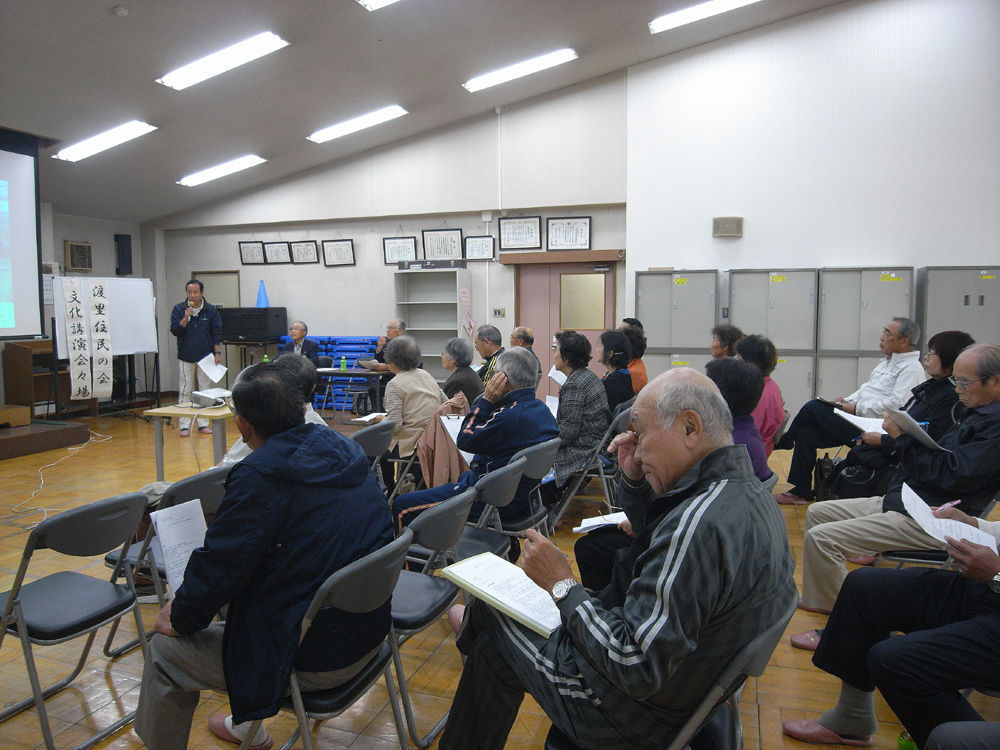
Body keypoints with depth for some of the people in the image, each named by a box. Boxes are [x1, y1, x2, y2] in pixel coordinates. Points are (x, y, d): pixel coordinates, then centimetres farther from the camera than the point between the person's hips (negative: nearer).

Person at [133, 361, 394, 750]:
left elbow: (219, 567, -18)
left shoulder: (259, 476, -23)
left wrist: (180, 617, 5)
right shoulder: (345, 451, 0)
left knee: (165, 651, 11)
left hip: (312, 660, -8)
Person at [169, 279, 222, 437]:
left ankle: (203, 423, 12)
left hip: (205, 356, 0)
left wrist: (217, 353, -3)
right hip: (186, 356, 0)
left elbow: (216, 333, 2)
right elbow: (175, 331, -5)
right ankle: (185, 425, 6)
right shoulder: (178, 309, 0)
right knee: (185, 391, 1)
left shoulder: (211, 310, 0)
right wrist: (185, 318, -20)